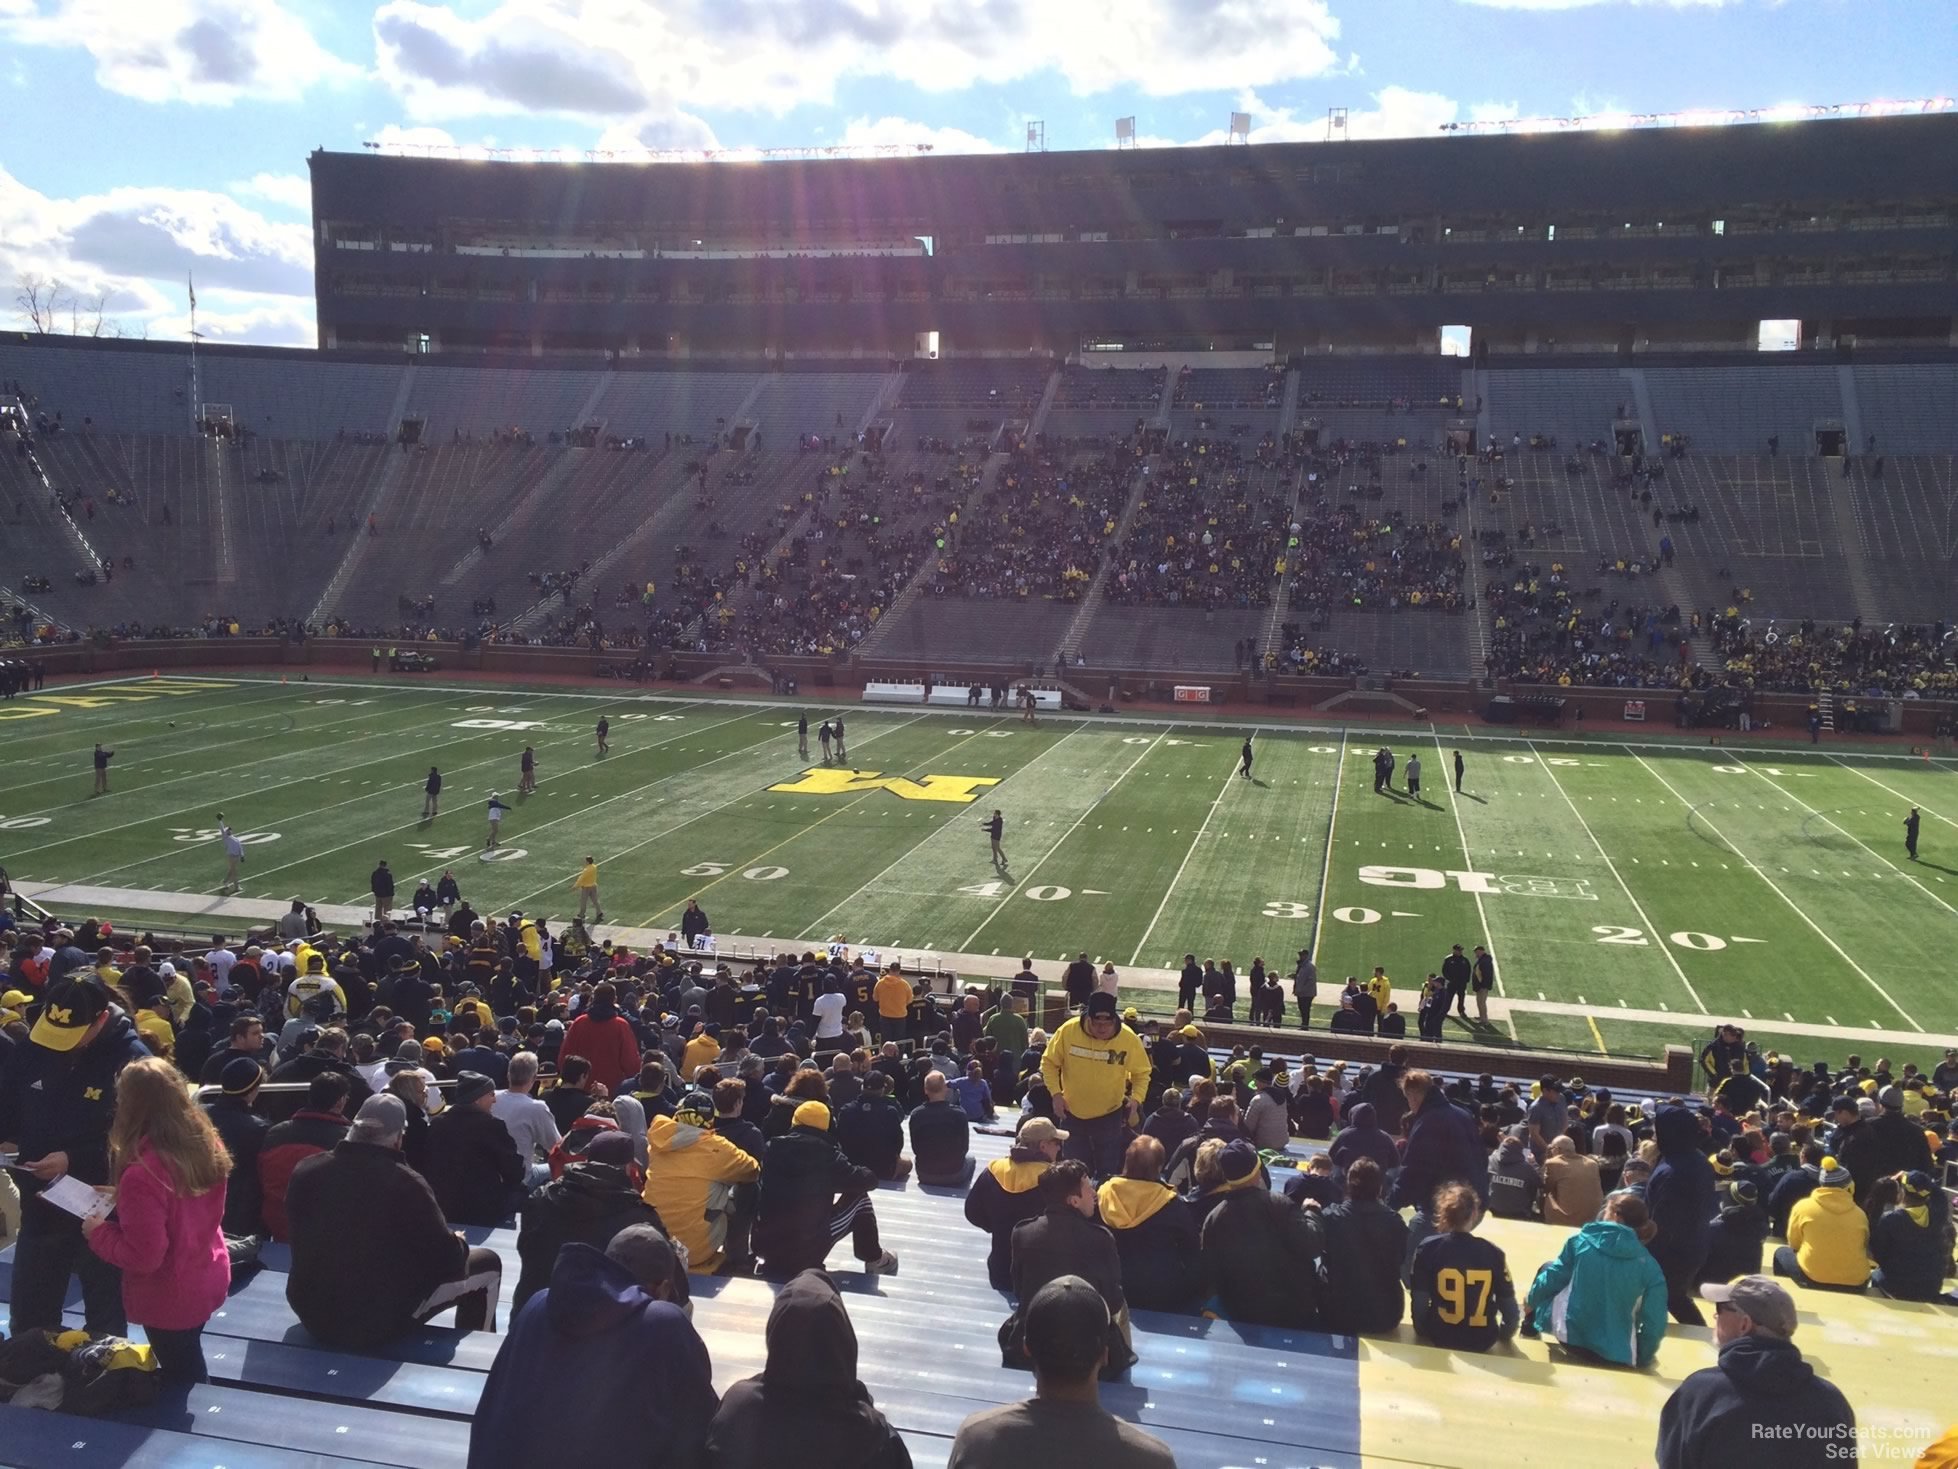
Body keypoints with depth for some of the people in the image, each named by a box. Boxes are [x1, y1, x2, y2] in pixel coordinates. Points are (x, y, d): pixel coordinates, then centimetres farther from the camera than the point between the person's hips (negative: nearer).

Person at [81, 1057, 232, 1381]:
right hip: (209, 1279, 7)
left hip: (170, 1297, -7)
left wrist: (98, 1232, -10)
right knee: (190, 1374, 29)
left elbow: (143, 1256, -24)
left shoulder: (142, 1173, -30)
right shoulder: (205, 1143, -8)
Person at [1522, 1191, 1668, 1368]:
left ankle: (1530, 1327, 32)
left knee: (1547, 1269, 23)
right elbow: (1655, 1323, -6)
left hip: (1569, 1333, -1)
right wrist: (1643, 1358, 12)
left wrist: (1531, 1301, 21)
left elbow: (1553, 1278, 1)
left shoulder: (1582, 1240, -6)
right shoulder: (1649, 1266, -5)